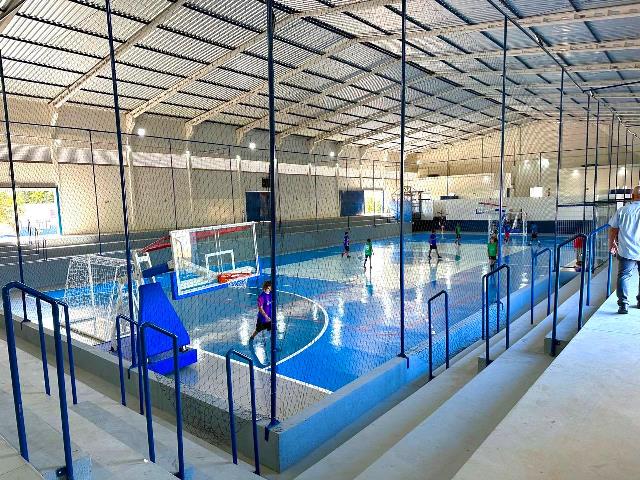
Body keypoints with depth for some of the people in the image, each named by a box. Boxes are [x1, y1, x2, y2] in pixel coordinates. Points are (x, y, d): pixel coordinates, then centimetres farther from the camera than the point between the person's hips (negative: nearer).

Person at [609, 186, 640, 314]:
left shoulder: (623, 210, 1)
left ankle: (623, 305, -6)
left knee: (624, 276, 1)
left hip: (626, 251, -1)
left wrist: (612, 243, 19)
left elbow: (613, 229, 5)